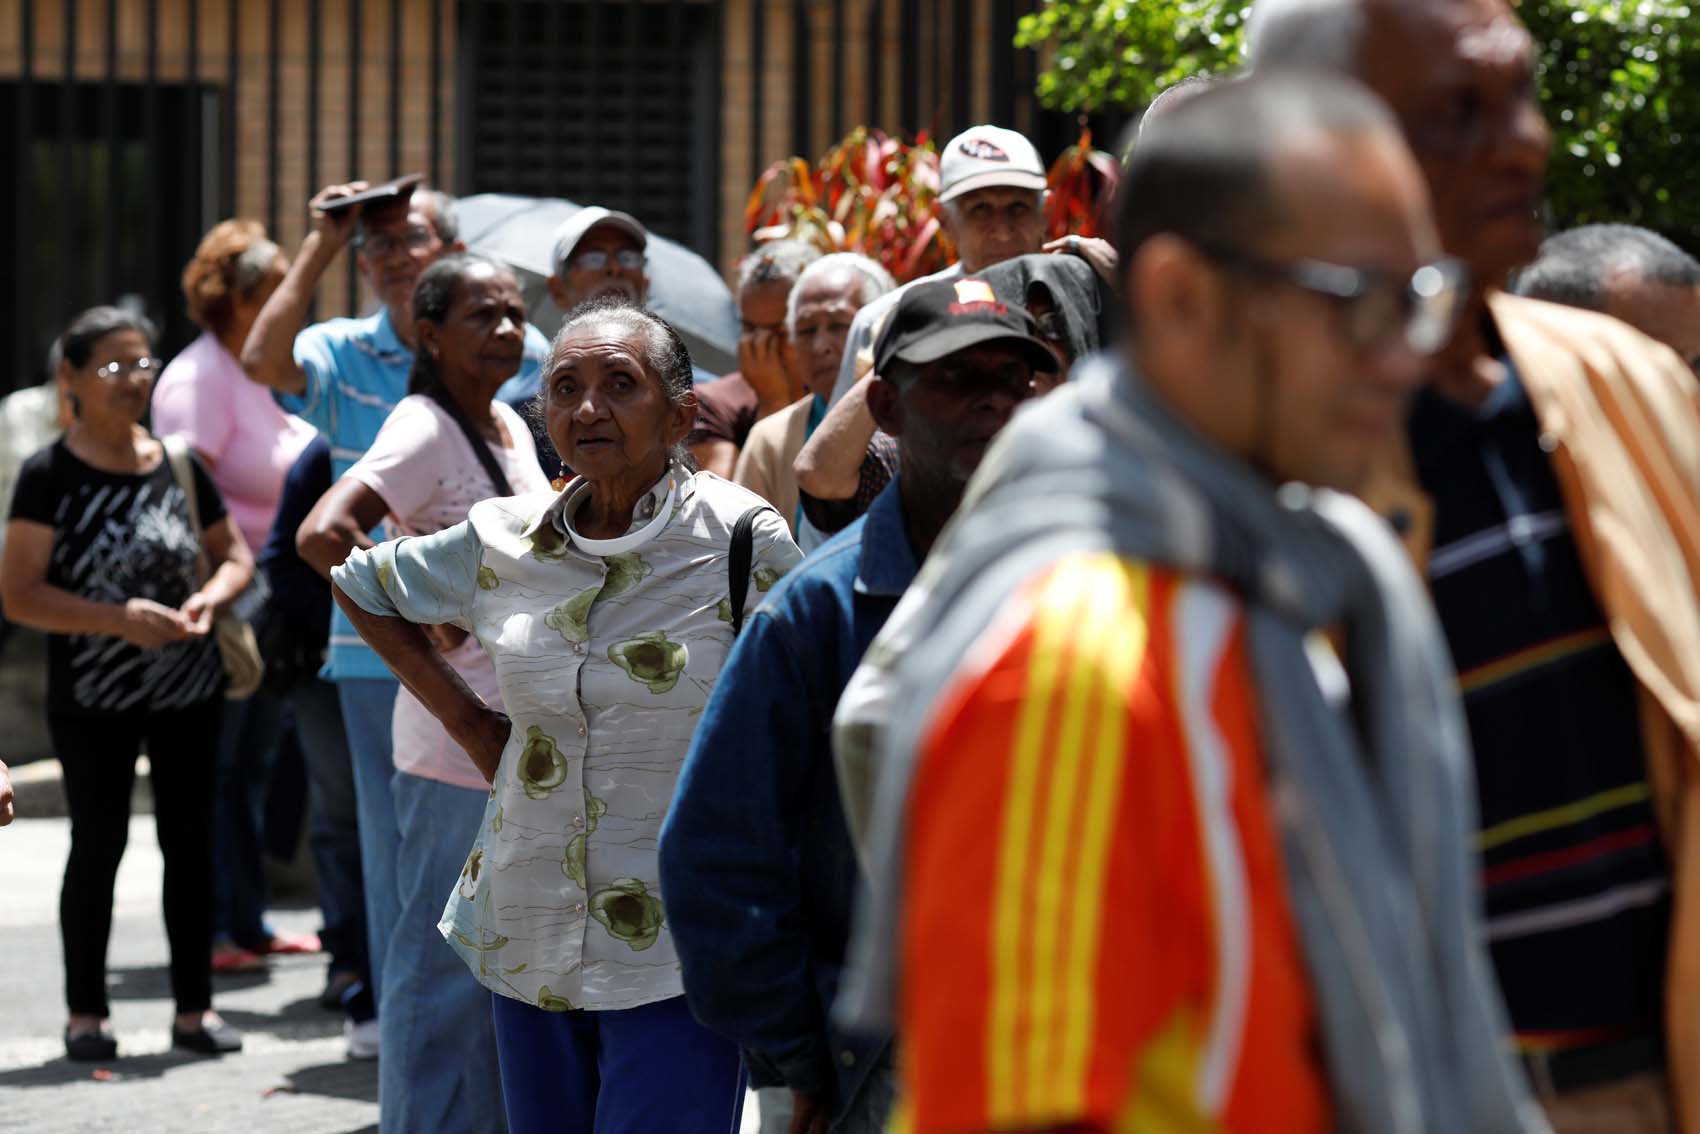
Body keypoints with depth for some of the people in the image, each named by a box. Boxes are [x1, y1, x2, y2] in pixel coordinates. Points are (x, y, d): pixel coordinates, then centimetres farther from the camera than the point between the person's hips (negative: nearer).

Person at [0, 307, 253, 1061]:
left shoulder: (180, 467, 4)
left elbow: (235, 555, 14)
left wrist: (210, 597, -8)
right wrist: (117, 618, -22)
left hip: (189, 687, 4)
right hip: (92, 695, -4)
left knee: (189, 839, 6)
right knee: (98, 842, 2)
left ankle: (193, 1007, 15)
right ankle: (86, 1013, 12)